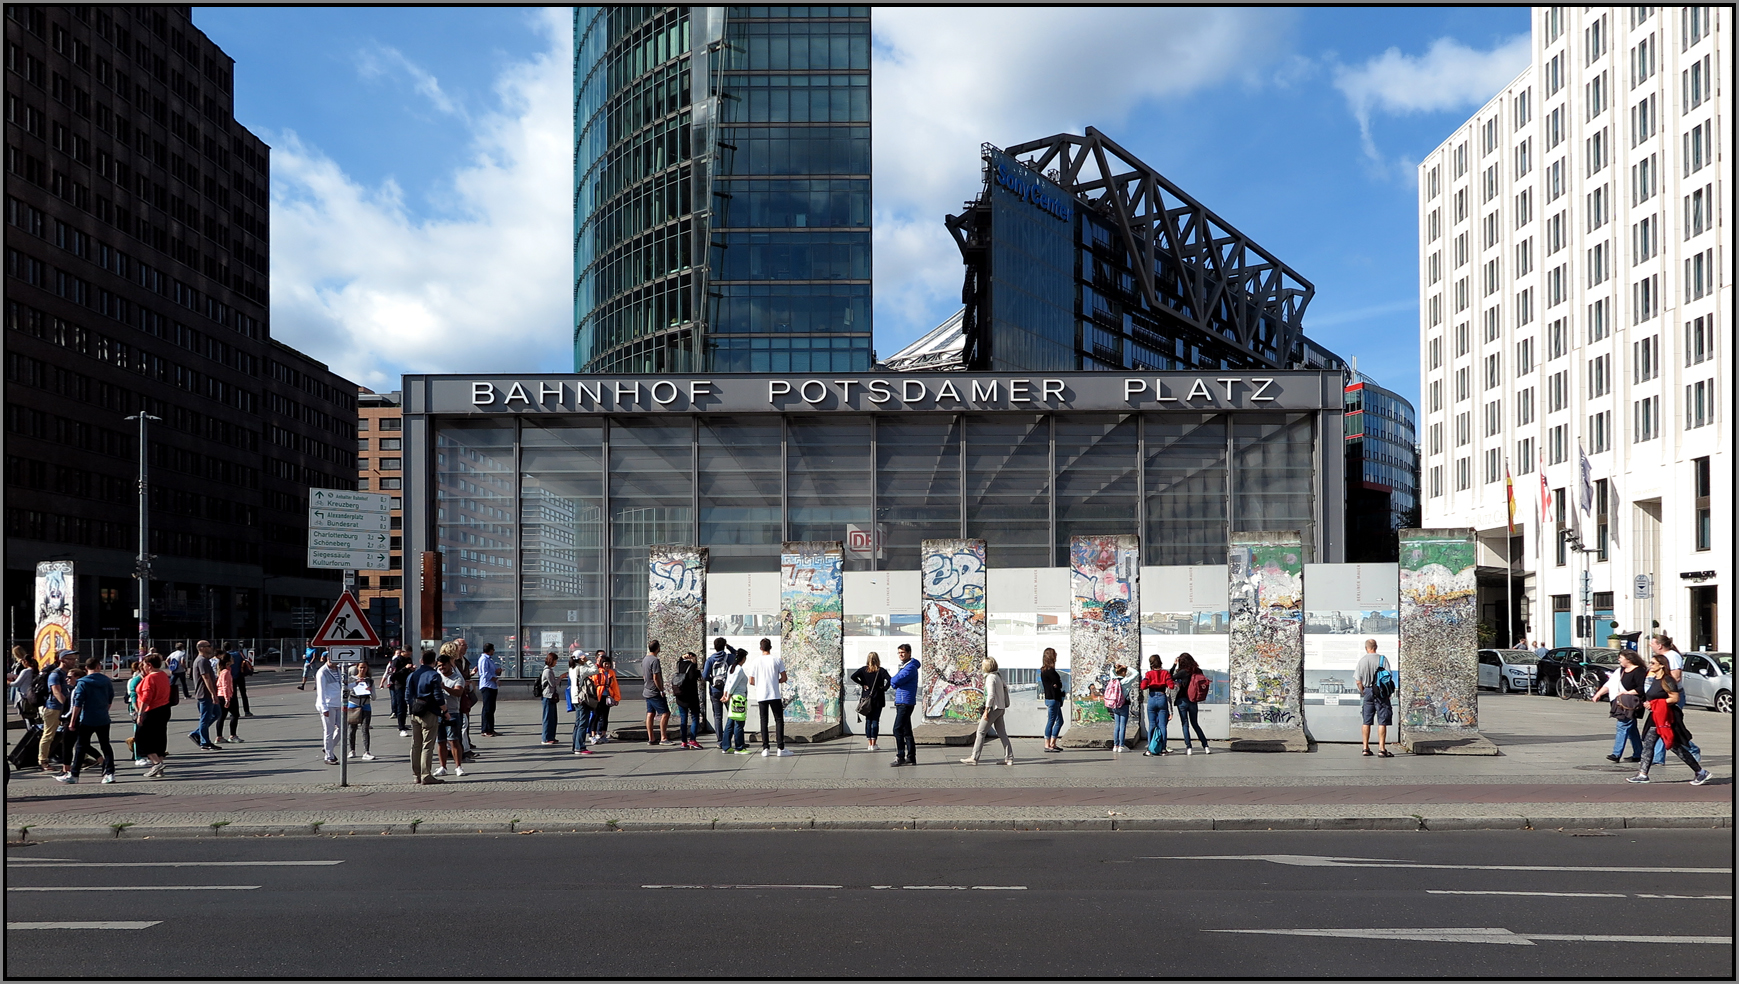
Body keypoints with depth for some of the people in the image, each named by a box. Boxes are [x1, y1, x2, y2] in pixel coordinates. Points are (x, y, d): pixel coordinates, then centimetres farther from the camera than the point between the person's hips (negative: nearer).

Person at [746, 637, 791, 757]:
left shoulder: (754, 661, 1)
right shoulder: (777, 660, -3)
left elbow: (751, 681, 2)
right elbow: (784, 678, -3)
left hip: (761, 696, 2)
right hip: (775, 695, -1)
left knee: (763, 721, 7)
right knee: (779, 720, 4)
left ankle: (765, 748, 4)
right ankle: (781, 748, -1)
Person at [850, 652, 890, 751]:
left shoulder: (863, 670, 0)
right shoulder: (881, 671, -6)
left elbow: (853, 676, -12)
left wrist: (862, 684, -4)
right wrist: (884, 688, -7)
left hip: (866, 698, 2)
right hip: (878, 699, -2)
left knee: (868, 720, 9)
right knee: (875, 721, 1)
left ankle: (869, 744, 8)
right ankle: (873, 745, 0)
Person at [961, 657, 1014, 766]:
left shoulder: (990, 677, -15)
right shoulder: (998, 676, 12)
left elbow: (991, 695, -21)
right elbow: (1005, 687, 26)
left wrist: (986, 710, -21)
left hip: (994, 708, -9)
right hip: (1001, 708, 9)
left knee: (981, 732, -4)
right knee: (1002, 733, 10)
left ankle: (974, 758, -3)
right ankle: (1009, 758, 8)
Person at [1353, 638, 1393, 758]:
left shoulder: (1361, 661, 1)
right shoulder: (1382, 659, -7)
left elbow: (1358, 681, 1)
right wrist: (1389, 692, 2)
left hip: (1367, 691, 3)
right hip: (1381, 692, -3)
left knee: (1366, 722, 11)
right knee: (1382, 722, -2)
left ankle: (1365, 748, 14)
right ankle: (1381, 749, -6)